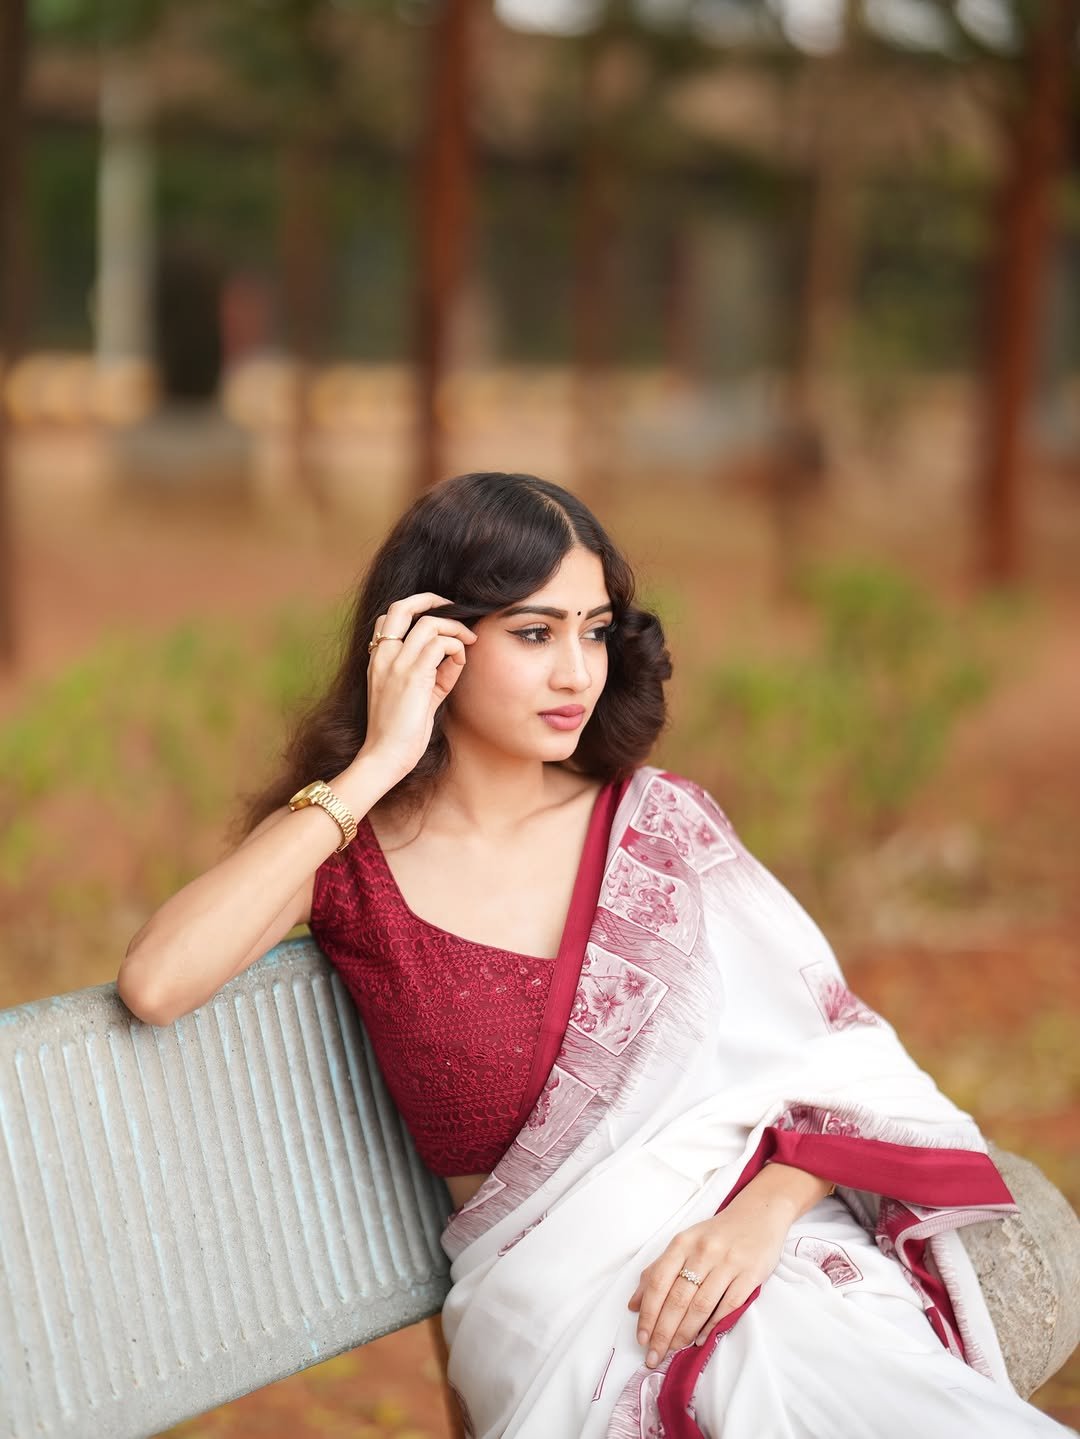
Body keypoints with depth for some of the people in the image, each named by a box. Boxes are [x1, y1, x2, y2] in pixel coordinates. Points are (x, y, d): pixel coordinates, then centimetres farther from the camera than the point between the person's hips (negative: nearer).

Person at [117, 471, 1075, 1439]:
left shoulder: (657, 818, 11)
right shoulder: (341, 853, 5)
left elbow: (839, 1051, 7)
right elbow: (154, 985, -15)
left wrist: (761, 1212, -15)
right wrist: (374, 768, -12)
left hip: (765, 1243, 3)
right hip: (560, 1295, -2)